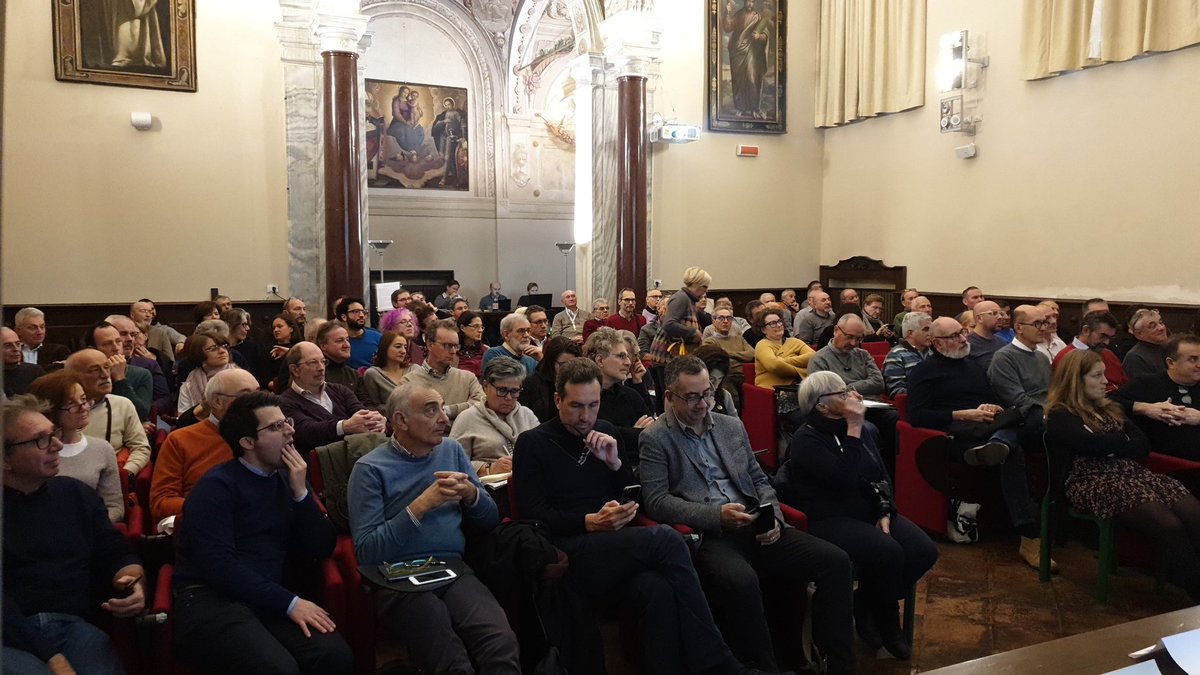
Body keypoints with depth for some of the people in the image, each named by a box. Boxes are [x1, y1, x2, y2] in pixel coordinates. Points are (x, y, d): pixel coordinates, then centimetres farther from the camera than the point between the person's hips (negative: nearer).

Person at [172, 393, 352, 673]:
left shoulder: (286, 480, 14)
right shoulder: (217, 486, -5)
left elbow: (323, 548, 8)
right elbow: (219, 565, -17)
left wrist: (301, 491, -4)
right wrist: (290, 603, -20)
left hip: (268, 598, 5)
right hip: (211, 599, -5)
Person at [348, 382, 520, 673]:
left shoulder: (452, 450, 14)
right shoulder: (370, 468, -1)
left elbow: (490, 519, 15)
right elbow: (366, 552, -10)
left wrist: (471, 493, -6)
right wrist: (422, 504, -16)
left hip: (455, 570, 4)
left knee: (503, 647, -25)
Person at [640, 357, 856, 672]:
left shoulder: (732, 426, 18)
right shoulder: (655, 439, 1)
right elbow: (656, 501, -8)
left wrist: (772, 516, 0)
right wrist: (716, 515, -18)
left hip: (753, 528, 6)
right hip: (703, 534, -6)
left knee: (835, 561, -12)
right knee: (741, 582, -38)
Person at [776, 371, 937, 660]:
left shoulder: (858, 430, 9)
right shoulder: (806, 440, -14)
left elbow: (882, 476, 11)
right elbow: (845, 479, -26)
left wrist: (885, 514, -5)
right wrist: (853, 431, -23)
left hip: (871, 511, 8)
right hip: (830, 519, -7)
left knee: (924, 551, -13)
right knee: (888, 553, -30)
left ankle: (869, 605, 5)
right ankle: (885, 621, -1)